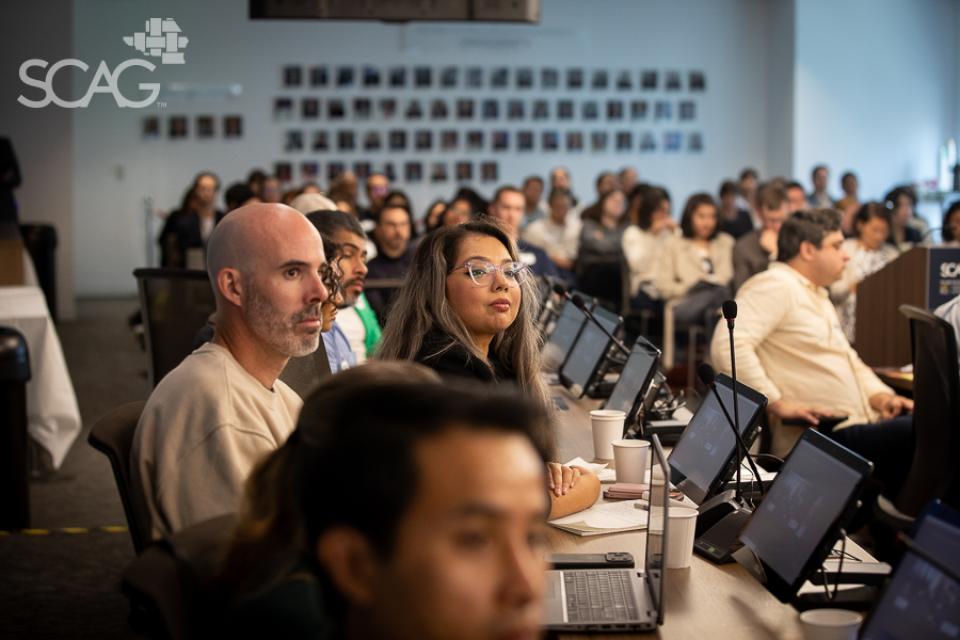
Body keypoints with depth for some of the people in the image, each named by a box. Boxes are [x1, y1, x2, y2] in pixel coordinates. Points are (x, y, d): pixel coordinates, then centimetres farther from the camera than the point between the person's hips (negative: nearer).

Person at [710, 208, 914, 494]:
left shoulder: (817, 296, 26)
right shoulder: (775, 286, -8)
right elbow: (728, 345, -22)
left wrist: (880, 395, 11)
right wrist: (778, 404, -22)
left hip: (858, 428, 11)